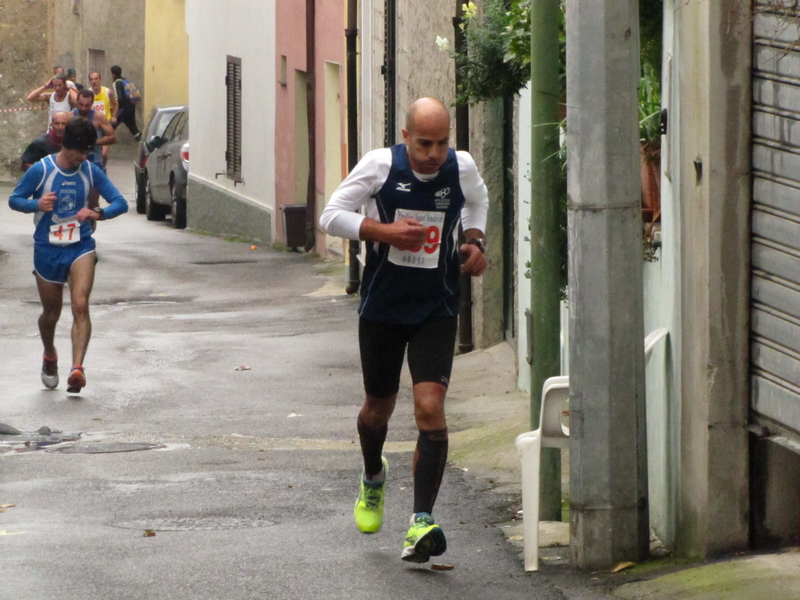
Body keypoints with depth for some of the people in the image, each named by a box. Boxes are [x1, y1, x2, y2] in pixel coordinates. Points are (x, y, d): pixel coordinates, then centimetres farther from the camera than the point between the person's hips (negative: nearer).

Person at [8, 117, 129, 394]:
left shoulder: (91, 172, -2)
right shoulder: (40, 170, -9)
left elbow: (120, 202, 0)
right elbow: (14, 199, -1)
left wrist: (98, 213, -21)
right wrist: (36, 204, -23)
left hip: (80, 247, 0)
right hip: (47, 249, 0)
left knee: (80, 306, -19)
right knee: (51, 313, 12)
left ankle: (77, 368, -28)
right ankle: (49, 357, 41)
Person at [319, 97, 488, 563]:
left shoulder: (462, 168, -5)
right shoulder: (380, 166, -11)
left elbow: (478, 200, 20)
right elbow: (332, 216, -8)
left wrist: (475, 241, 2)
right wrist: (384, 231, -22)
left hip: (437, 311, 0)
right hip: (382, 309, 0)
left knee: (430, 407, -17)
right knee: (379, 408, 15)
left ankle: (423, 522, -20)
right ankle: (373, 480, 49)